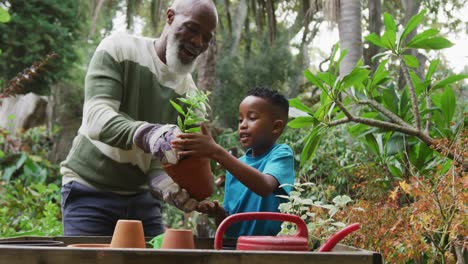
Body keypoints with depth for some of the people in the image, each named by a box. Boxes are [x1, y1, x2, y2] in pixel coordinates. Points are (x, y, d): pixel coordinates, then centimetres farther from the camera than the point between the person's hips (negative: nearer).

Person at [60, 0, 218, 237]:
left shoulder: (188, 91, 2)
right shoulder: (118, 49, -10)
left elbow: (164, 155, -2)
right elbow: (96, 118, -25)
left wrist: (167, 185, -26)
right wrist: (146, 134, -45)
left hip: (142, 196, 4)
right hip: (90, 190, -4)